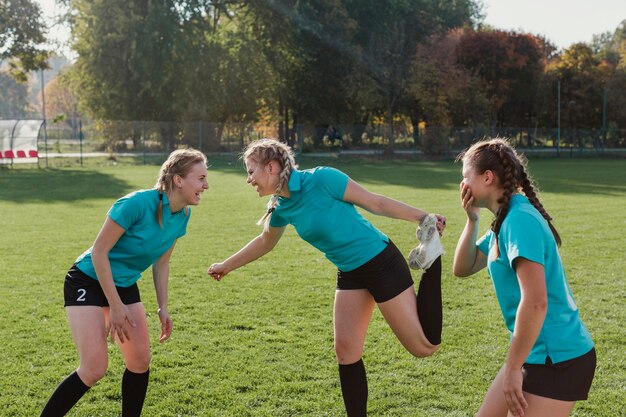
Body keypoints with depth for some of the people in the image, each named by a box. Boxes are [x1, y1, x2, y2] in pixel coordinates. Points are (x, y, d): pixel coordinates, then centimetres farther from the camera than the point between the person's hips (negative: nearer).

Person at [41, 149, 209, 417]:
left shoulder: (183, 215, -6)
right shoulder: (138, 203, -29)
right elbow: (99, 252, -23)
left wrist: (163, 309, 5)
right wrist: (115, 306, -20)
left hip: (125, 285, 7)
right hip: (88, 282, -7)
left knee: (141, 362, 4)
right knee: (94, 369, -13)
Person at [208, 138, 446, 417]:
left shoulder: (320, 179, -22)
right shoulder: (281, 207, 1)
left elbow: (375, 202, -16)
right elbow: (264, 242, 22)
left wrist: (424, 218, -18)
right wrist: (225, 266, 31)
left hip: (381, 262, -7)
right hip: (350, 274, 7)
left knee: (425, 347, -5)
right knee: (345, 351, 4)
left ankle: (431, 261, 7)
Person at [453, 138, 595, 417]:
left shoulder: (519, 219, -20)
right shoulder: (506, 219, 10)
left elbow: (535, 303, -26)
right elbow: (462, 269, 18)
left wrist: (512, 368, -20)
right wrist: (472, 219, 6)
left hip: (557, 358, -9)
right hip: (540, 353, 10)